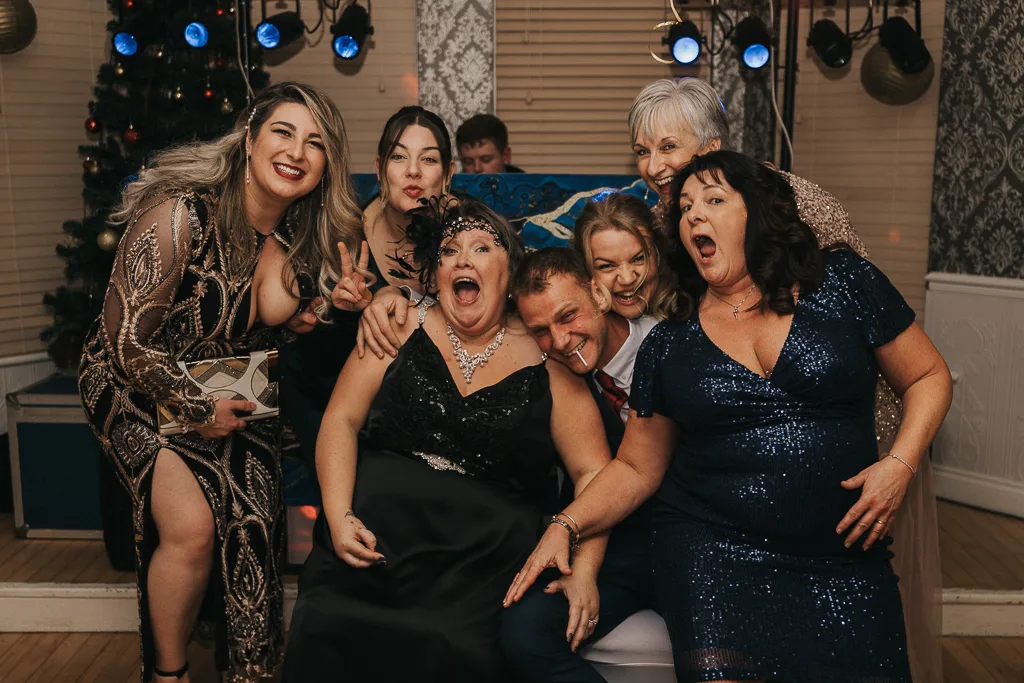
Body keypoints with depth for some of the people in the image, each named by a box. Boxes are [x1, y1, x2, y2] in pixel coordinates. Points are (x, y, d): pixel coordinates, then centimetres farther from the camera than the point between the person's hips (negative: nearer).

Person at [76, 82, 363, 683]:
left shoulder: (303, 237, -6)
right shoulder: (180, 214, -25)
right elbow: (126, 341, -21)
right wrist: (198, 409, -13)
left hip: (232, 395, 5)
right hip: (136, 384, -5)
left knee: (254, 524, -13)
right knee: (191, 525, -21)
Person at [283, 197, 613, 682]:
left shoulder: (547, 357, 6)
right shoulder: (404, 329, 11)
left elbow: (593, 474, 4)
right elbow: (341, 420, 7)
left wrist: (584, 569, -9)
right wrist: (338, 516, -6)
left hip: (483, 549, -1)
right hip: (375, 527, 2)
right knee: (322, 628, -24)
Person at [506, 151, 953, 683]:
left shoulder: (843, 284, 3)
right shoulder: (668, 345, 5)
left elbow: (928, 378, 10)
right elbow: (635, 469, 9)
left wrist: (900, 464, -6)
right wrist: (565, 527, -5)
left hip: (842, 561, 1)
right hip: (712, 551, 0)